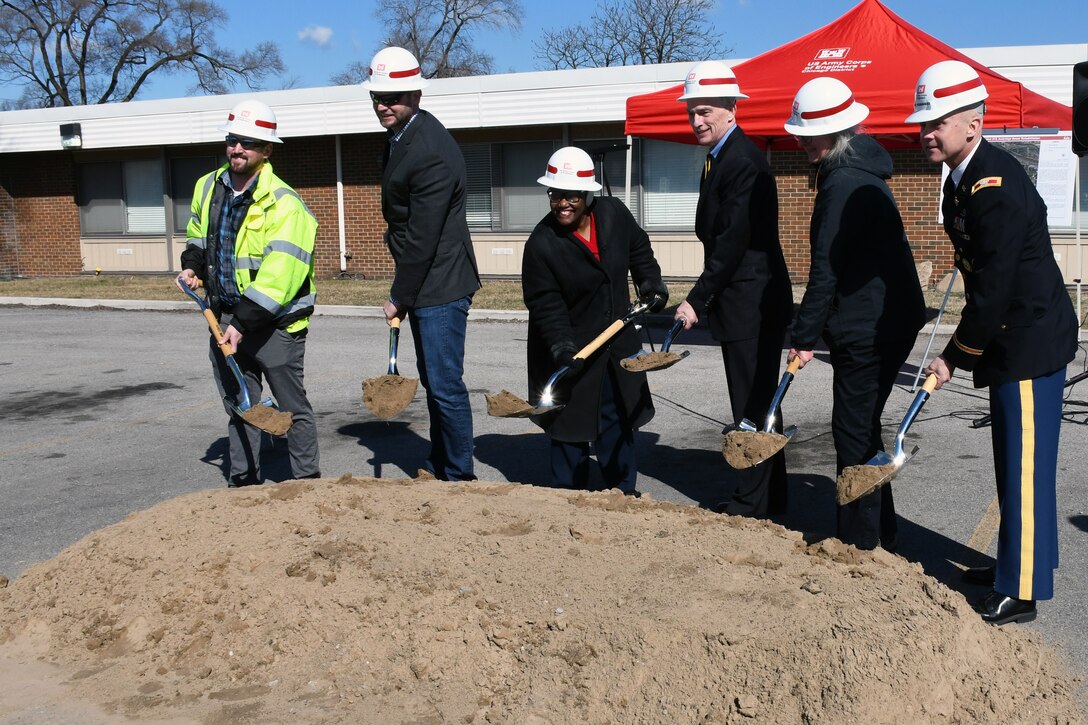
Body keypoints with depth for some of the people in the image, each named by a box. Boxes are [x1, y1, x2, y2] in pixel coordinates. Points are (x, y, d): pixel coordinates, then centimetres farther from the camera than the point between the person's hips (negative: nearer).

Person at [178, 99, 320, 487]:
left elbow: (279, 273, -25)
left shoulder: (283, 204, -19)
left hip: (274, 323, -7)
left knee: (292, 406, 3)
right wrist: (193, 265, 4)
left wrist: (244, 323, -27)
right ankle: (243, 480, 27)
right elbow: (198, 235, 24)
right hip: (224, 317, 7)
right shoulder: (208, 188, 5)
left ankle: (307, 481, 16)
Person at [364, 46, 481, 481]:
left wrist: (400, 298, -14)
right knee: (433, 381, 17)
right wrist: (402, 293, 17)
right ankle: (438, 466, 29)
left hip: (440, 285, -10)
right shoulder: (401, 135, 11)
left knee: (445, 384, -5)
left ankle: (459, 475, 7)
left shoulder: (432, 152, -21)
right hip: (423, 283, 10)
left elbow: (422, 238, -21)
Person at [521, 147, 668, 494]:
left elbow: (639, 250, 13)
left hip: (617, 341, 5)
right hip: (569, 350, -5)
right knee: (569, 424, 5)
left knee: (618, 417, 14)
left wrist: (651, 284, 3)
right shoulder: (541, 244, -21)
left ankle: (623, 490, 28)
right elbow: (545, 305, -21)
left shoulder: (614, 213, -8)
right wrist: (562, 346, -32)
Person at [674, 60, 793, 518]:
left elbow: (733, 240, -21)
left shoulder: (742, 162, -17)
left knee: (753, 405, -3)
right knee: (757, 403, 16)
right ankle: (768, 498, 28)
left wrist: (698, 300, -18)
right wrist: (705, 298, 14)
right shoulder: (720, 157, 15)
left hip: (752, 304, -10)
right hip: (744, 303, 10)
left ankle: (753, 505, 6)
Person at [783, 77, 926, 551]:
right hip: (888, 320, 10)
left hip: (867, 330, -10)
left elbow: (826, 270, -18)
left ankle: (861, 543, 9)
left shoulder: (843, 184, -18)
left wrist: (804, 337, -12)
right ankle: (879, 535, 28)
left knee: (855, 433, -1)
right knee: (861, 428, 17)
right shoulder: (863, 171, 14)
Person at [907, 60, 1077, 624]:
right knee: (1014, 463, 19)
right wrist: (963, 346, 15)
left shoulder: (996, 188, -23)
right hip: (1012, 340, 10)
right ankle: (1020, 562, 34)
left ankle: (1018, 594, 8)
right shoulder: (963, 179, 9)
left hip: (1031, 341, -10)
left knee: (1025, 466, -2)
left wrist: (956, 355, -13)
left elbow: (993, 288, -22)